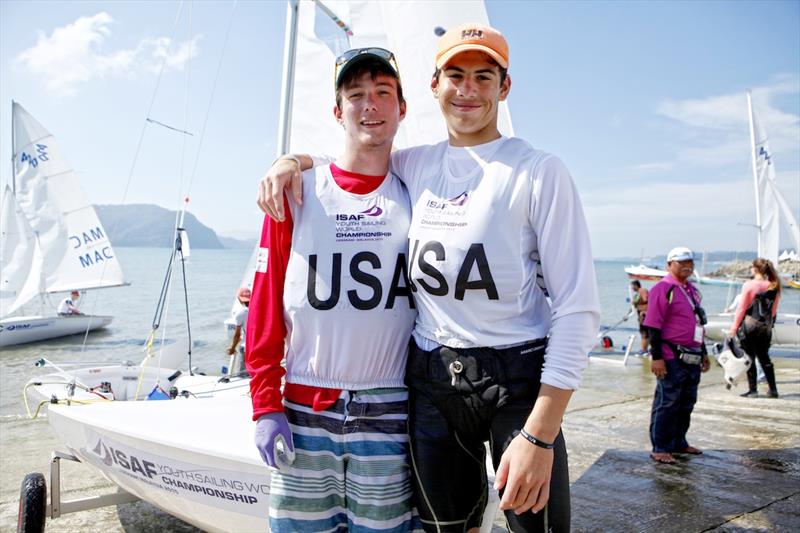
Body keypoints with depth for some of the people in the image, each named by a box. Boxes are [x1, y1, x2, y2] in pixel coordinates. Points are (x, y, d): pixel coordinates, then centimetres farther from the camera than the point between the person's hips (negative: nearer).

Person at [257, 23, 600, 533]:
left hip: (516, 376, -3)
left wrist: (539, 434, -17)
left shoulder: (540, 171, -6)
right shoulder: (413, 166, 8)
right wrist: (293, 159, 3)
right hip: (431, 379, 4)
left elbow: (578, 308, -10)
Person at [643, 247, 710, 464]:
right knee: (667, 403, -2)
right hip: (672, 358, -8)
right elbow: (654, 326, -15)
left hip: (692, 358, 9)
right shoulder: (663, 289, -11)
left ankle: (678, 442, 29)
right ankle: (660, 448, 6)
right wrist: (656, 357, -19)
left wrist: (703, 352, 24)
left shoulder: (692, 290, 17)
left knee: (687, 403, 15)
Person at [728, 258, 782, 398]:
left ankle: (752, 390, 3)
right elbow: (774, 310, 8)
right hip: (766, 327, 5)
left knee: (749, 357, 2)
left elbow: (742, 308, -8)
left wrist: (734, 327, -3)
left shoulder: (749, 285, -10)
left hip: (749, 324, -5)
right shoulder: (774, 287, 4)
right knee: (764, 357, 15)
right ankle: (773, 389, 16)